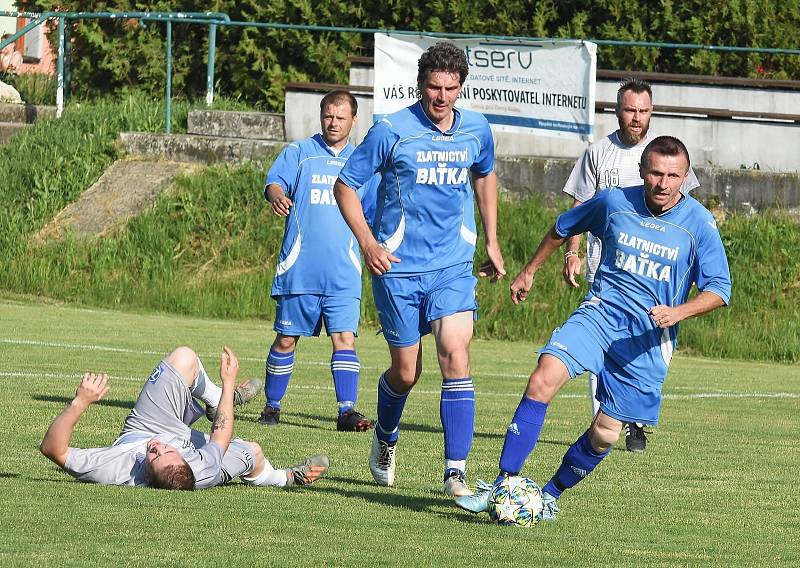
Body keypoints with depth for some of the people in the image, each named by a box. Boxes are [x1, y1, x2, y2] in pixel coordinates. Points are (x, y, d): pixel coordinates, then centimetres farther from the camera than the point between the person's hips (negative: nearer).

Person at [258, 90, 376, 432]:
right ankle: (271, 407, 16)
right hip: (299, 270, -1)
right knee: (286, 340, 3)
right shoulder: (299, 153, 8)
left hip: (344, 273, 1)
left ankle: (347, 411, -11)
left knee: (344, 338, -9)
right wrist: (277, 196, -30)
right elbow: (275, 182, -8)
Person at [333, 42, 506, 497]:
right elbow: (345, 185, -2)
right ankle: (386, 439, 38)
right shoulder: (392, 131, -10)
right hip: (398, 268, -2)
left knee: (456, 356, -17)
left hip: (453, 267, 2)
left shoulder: (477, 131, 3)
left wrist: (492, 241, 20)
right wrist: (368, 243, -12)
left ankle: (456, 471, -17)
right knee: (406, 372, 5)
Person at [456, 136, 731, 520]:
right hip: (601, 313, 1)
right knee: (543, 379, -25)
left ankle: (551, 494, 24)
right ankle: (503, 485, -23)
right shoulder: (614, 202, 1)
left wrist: (679, 312, -20)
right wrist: (529, 271, 26)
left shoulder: (698, 223, -5)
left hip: (649, 339, 0)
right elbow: (564, 227, 20)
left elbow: (719, 289, -2)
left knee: (606, 432, -2)